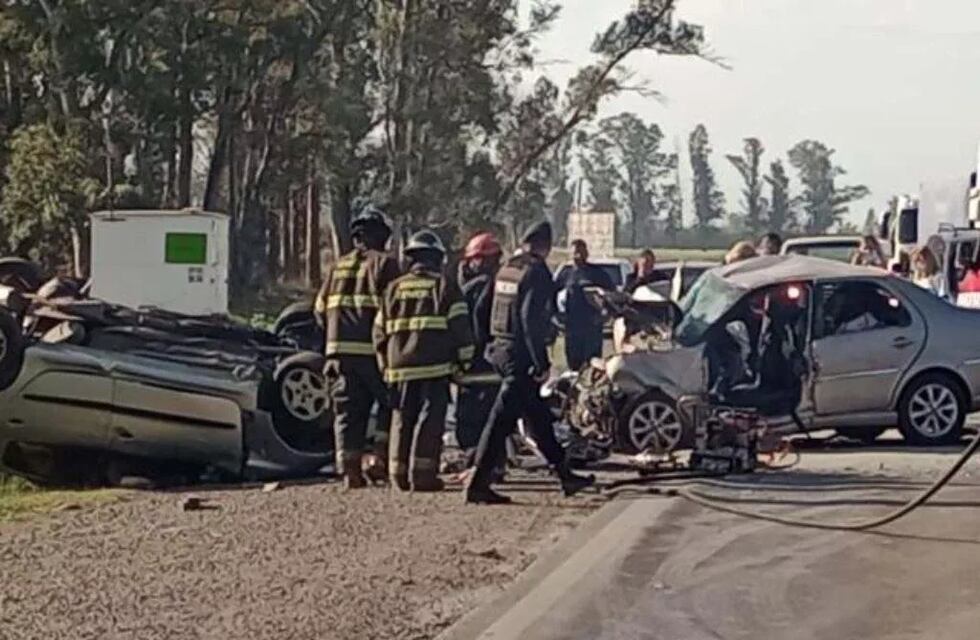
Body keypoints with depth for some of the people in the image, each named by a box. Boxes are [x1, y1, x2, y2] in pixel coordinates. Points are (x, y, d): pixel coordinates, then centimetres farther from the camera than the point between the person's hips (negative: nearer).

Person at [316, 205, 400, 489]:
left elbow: (321, 310, 17)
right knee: (391, 404, 10)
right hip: (374, 351, -5)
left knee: (347, 412, 8)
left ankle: (350, 470, 4)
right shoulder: (384, 264, -2)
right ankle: (380, 458, -1)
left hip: (339, 350, 5)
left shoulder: (336, 268, 15)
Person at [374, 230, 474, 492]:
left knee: (402, 421, 11)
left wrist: (385, 365, 23)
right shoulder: (445, 286, 2)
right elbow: (460, 326, -4)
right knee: (430, 420, -4)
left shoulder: (393, 289, 14)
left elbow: (380, 332, 15)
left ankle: (400, 475, 11)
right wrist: (464, 360, 3)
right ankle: (422, 475, -10)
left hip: (400, 366, 4)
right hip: (434, 365, -4)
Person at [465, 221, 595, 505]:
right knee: (502, 419, -5)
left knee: (539, 417, 16)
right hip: (521, 354, -9)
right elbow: (531, 318, -20)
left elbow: (487, 311, 15)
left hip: (500, 350, 9)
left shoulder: (506, 269, 12)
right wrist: (541, 363, -18)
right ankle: (478, 483, -2)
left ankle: (565, 475, 25)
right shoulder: (536, 272, -13)